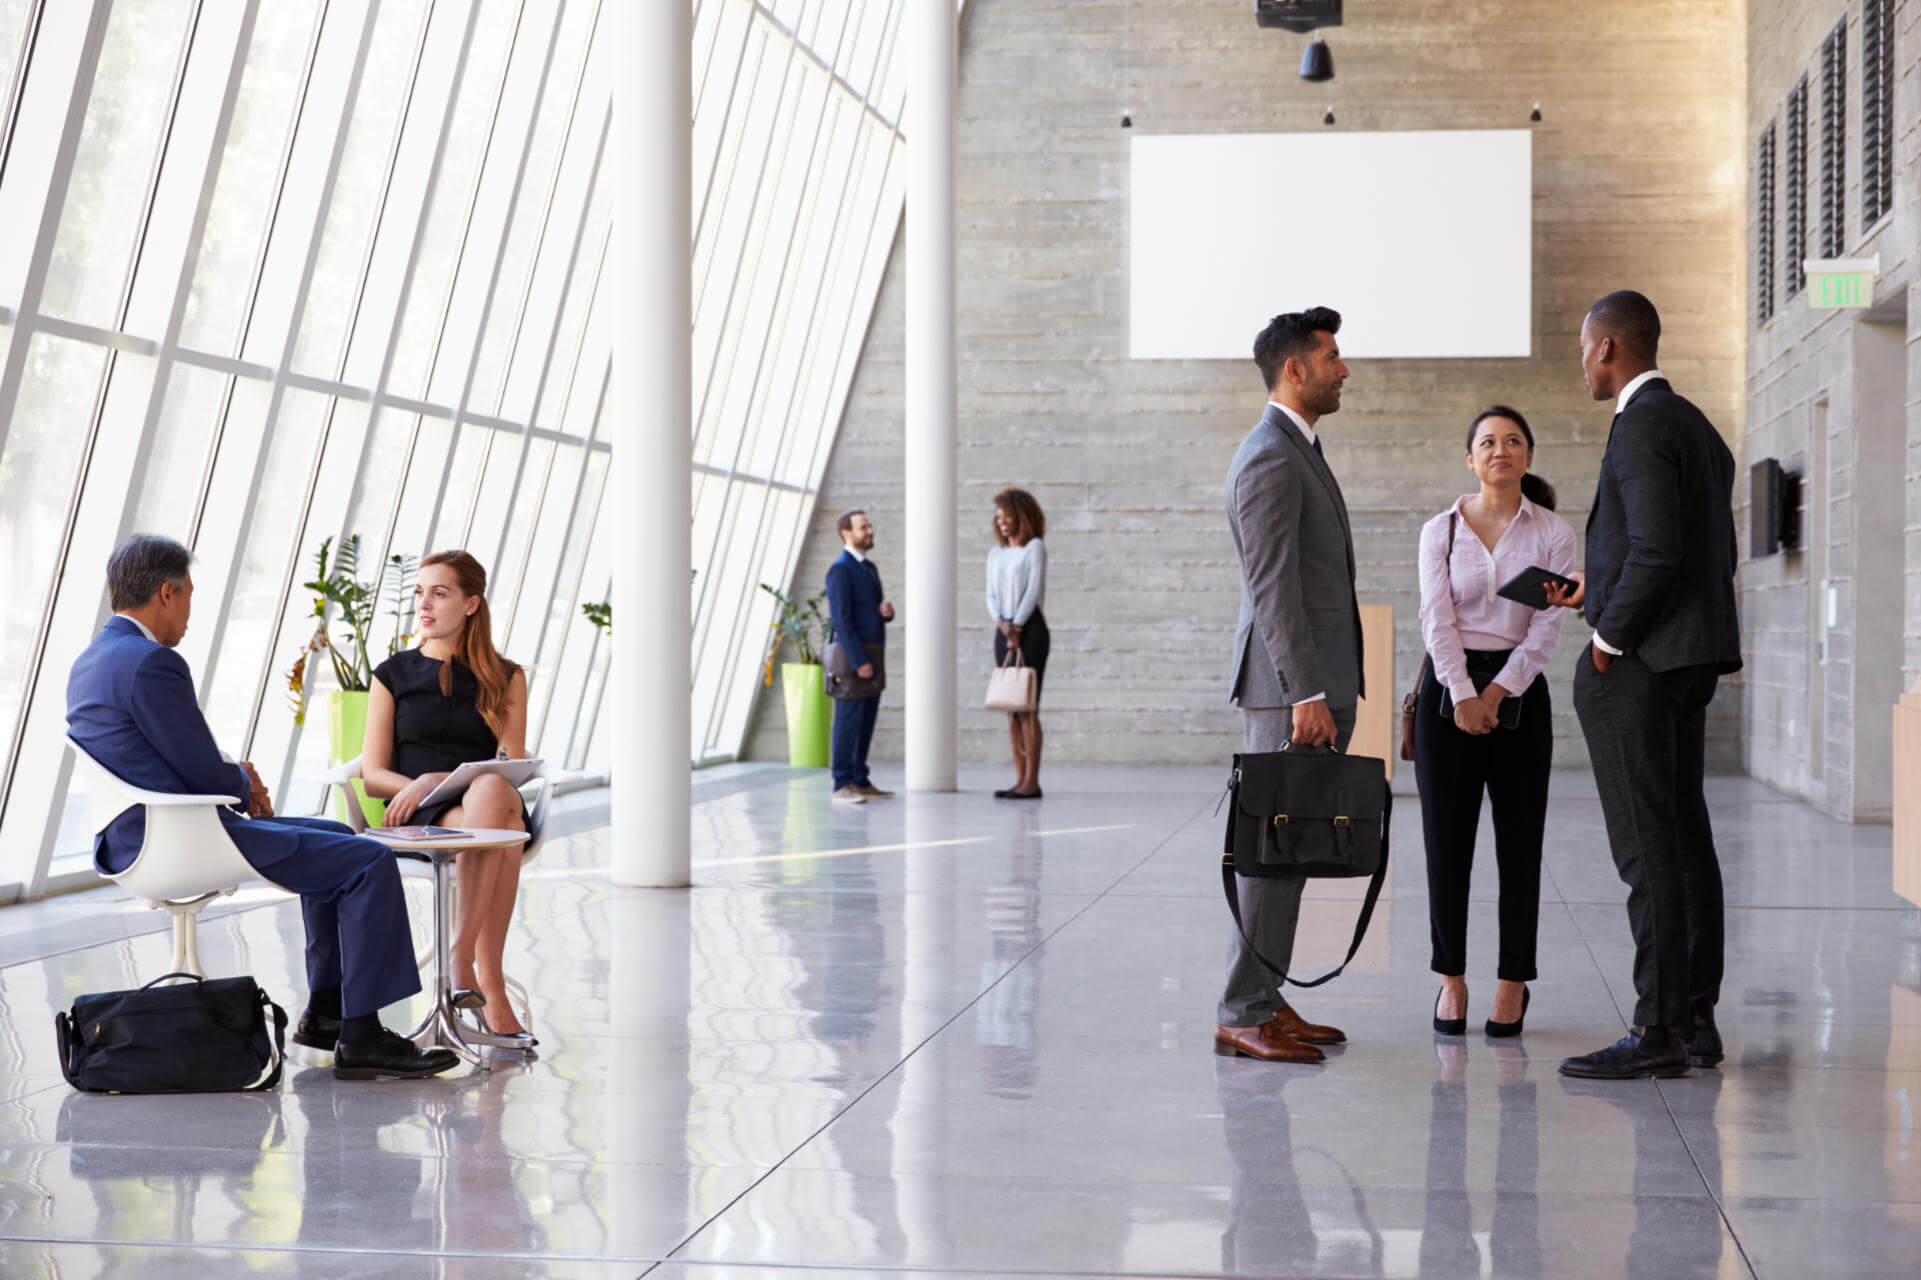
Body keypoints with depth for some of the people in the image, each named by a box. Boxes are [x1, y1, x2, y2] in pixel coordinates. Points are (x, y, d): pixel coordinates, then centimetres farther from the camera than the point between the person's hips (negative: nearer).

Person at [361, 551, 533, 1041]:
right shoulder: (393, 675, 15)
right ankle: (491, 984, -41)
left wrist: (437, 780, -12)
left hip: (487, 802, 1)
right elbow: (372, 775, 10)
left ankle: (462, 950, -38)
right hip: (420, 817, -1)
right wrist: (415, 786, -13)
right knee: (503, 830, -37)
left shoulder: (504, 678, 15)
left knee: (493, 790, -39)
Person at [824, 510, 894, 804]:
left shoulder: (869, 568, 16)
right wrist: (859, 662, -23)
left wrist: (887, 611, -5)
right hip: (852, 655, -9)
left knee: (867, 721, 11)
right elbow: (841, 619, -19)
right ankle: (842, 786, -2)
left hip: (873, 655, 9)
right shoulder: (840, 569, -13)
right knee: (848, 722, -6)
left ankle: (861, 782, 16)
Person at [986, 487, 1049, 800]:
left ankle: (1032, 782, -7)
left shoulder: (1034, 548, -1)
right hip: (1004, 632, 6)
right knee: (1011, 709, 5)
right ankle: (1020, 779, 8)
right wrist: (1001, 623, -9)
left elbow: (1034, 590, -9)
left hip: (1030, 629, -6)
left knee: (1028, 708, -8)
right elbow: (991, 595, 10)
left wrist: (1018, 628, -13)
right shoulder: (996, 554, 16)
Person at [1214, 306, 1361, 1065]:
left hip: (1312, 685, 10)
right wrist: (1307, 694, -23)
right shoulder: (1270, 460, -13)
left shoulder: (1296, 452, 20)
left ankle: (1262, 1001, 16)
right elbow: (1272, 590, -20)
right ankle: (1241, 1015, -5)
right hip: (1290, 687, -10)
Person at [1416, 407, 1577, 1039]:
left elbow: (1547, 625, -3)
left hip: (1519, 691, 0)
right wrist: (1463, 696, -14)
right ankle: (1451, 980, 10)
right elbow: (1437, 619, -4)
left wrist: (1498, 693, -11)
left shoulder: (1552, 534, 3)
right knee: (1447, 841, 0)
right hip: (1449, 688, 0)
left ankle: (1513, 983, 11)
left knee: (1519, 842, 2)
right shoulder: (1441, 530, 5)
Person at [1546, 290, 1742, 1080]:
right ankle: (1696, 1020, 14)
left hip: (1635, 664, -10)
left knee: (1647, 845, -9)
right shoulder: (1701, 431, 18)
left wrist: (1608, 638, -12)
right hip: (1692, 664, 10)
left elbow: (1657, 550, -23)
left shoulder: (1641, 426, -13)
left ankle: (1657, 1030, -9)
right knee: (1684, 838, 10)